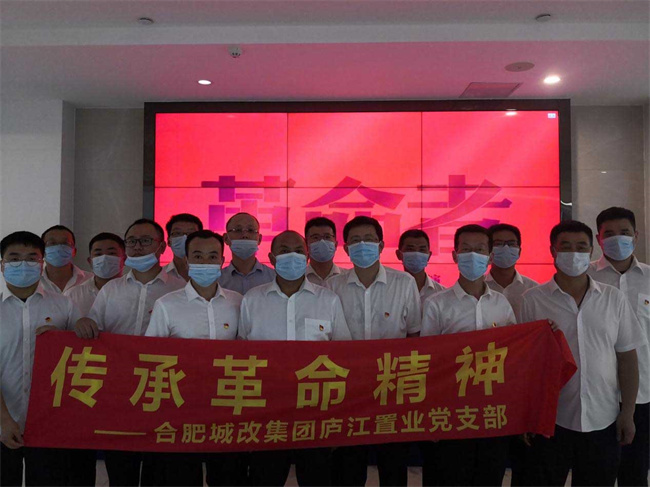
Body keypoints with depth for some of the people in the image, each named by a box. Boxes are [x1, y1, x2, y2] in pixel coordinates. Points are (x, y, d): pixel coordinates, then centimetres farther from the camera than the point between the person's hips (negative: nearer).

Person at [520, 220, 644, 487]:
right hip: (550, 421, -2)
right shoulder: (533, 299, -5)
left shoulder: (614, 298, 3)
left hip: (603, 423, 2)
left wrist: (628, 412, 3)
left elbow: (627, 357, 5)